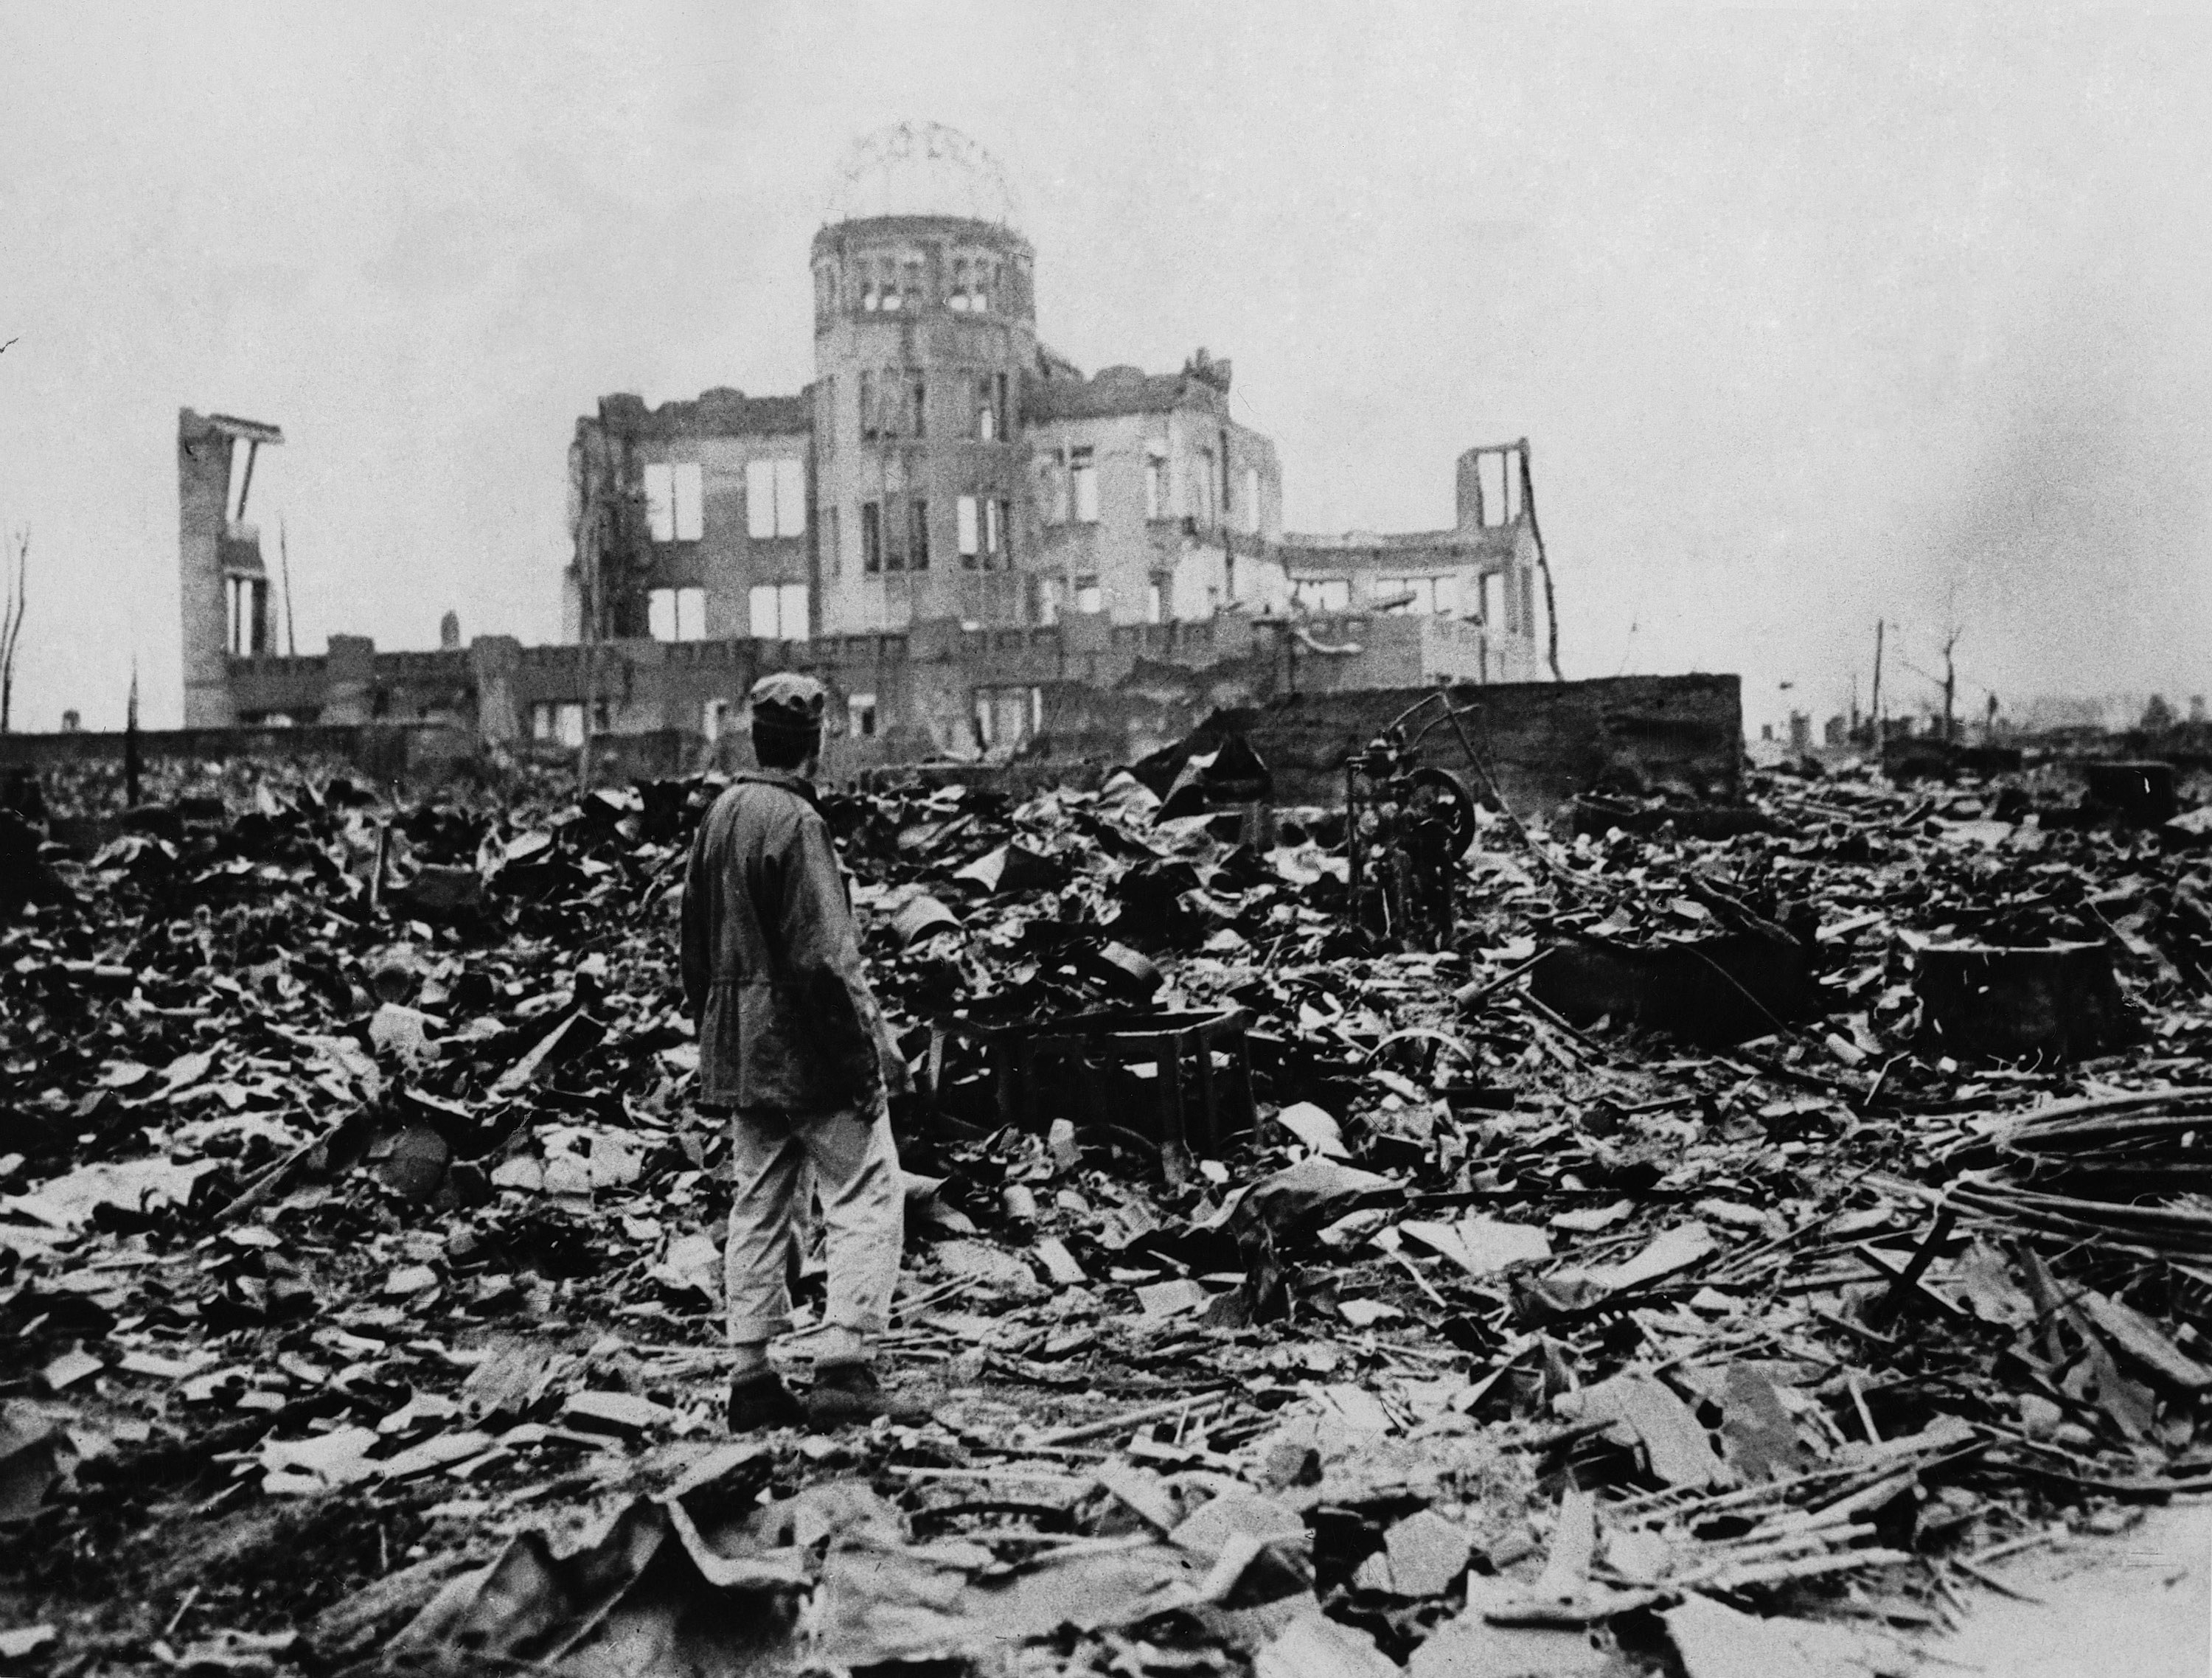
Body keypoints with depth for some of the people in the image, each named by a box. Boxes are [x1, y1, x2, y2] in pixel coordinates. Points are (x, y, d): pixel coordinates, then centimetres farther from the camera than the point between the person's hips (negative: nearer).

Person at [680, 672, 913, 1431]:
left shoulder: (718, 816, 11)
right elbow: (824, 958, -20)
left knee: (759, 1209, 13)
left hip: (740, 1054, 9)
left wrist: (716, 1038, 22)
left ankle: (751, 1377, 17)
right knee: (866, 1200, 0)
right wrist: (870, 1051, -15)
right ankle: (844, 1368, -3)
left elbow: (695, 947, 16)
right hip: (808, 1050, -8)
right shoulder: (795, 822, -16)